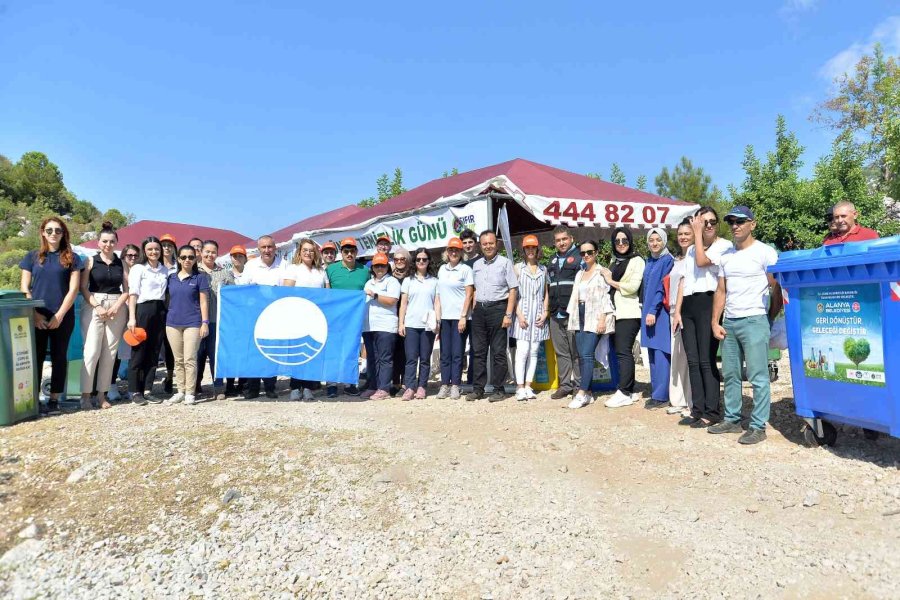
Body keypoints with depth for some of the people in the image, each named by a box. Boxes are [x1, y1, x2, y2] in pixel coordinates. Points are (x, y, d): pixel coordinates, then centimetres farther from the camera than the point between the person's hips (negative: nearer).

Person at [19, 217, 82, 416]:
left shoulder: (72, 258, 4)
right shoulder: (32, 256, 8)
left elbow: (73, 289, -2)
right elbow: (24, 288, 5)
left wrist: (59, 315, -10)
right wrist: (34, 313, -6)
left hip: (63, 317, -1)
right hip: (37, 316, 1)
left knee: (59, 357, 4)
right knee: (36, 358, 3)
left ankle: (54, 400, 11)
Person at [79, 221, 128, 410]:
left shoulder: (122, 263, 9)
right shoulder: (90, 261, 4)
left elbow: (126, 290, 8)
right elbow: (83, 288, 0)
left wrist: (117, 306, -8)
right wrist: (97, 307, -11)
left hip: (117, 309, 2)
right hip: (93, 307, -2)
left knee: (110, 353, 3)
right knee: (92, 351, -8)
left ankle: (102, 394, 10)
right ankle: (85, 395, -3)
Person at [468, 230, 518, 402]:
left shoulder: (505, 262, 0)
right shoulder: (476, 265, 15)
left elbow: (513, 289, -4)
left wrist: (508, 314, -12)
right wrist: (474, 310, 10)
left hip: (497, 308, -5)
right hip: (479, 309, 5)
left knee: (498, 351, -1)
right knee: (479, 351, 7)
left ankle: (498, 389, 6)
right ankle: (478, 388, 13)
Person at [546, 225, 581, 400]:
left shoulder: (579, 258, 0)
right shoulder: (553, 261, 20)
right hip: (556, 314, 6)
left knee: (576, 351, -1)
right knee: (561, 352, 9)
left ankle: (579, 385, 7)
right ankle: (565, 385, 16)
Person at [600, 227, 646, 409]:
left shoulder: (637, 261, -1)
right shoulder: (614, 262, 21)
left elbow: (633, 287, -11)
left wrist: (611, 281, -3)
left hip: (629, 313, -7)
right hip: (616, 313, 7)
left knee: (623, 351, -11)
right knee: (621, 352, 7)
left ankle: (624, 393, -10)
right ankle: (629, 391, 13)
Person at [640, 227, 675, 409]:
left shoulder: (668, 260, -6)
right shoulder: (648, 262, 17)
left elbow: (663, 288, -13)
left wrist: (653, 311, -17)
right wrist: (644, 308, 14)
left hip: (661, 312, -8)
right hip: (648, 311, 8)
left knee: (660, 354, -8)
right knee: (652, 353, 9)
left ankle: (661, 395, -4)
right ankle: (655, 392, 16)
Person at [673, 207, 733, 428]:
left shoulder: (724, 245, 0)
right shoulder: (691, 250, 21)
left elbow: (702, 261, -17)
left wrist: (698, 234, -8)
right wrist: (677, 311, 10)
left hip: (707, 304, -6)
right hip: (688, 306, 7)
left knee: (706, 360, -6)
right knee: (692, 361, 7)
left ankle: (712, 412, 3)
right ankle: (698, 410, 14)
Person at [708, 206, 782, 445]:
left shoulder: (765, 252, -3)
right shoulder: (726, 257, 15)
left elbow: (777, 289, -4)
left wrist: (770, 320, -3)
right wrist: (715, 322, 8)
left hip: (754, 321, -7)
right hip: (729, 322, 7)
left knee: (758, 377, -3)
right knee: (730, 374, 12)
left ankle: (758, 426, 4)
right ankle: (732, 420, 22)